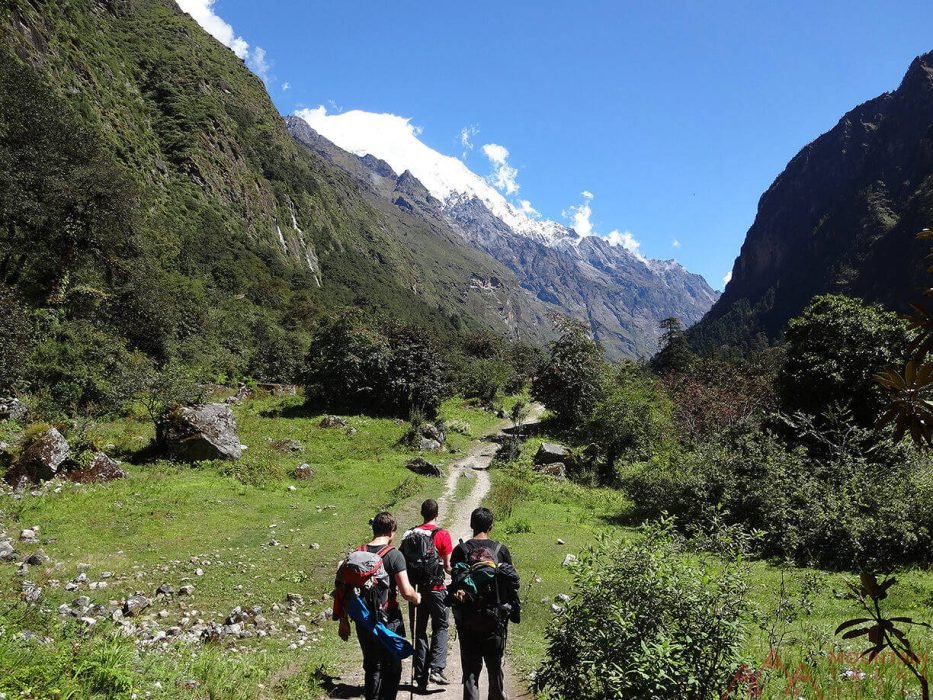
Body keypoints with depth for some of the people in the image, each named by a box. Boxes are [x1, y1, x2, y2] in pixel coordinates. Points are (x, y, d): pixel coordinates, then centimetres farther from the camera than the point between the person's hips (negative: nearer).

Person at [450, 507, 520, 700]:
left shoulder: (461, 550, -5)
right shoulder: (501, 550, -3)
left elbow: (454, 583, -12)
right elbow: (512, 583, 0)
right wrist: (514, 611, 9)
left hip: (467, 619, -1)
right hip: (495, 618, 1)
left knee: (471, 667, 7)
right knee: (495, 665, 17)